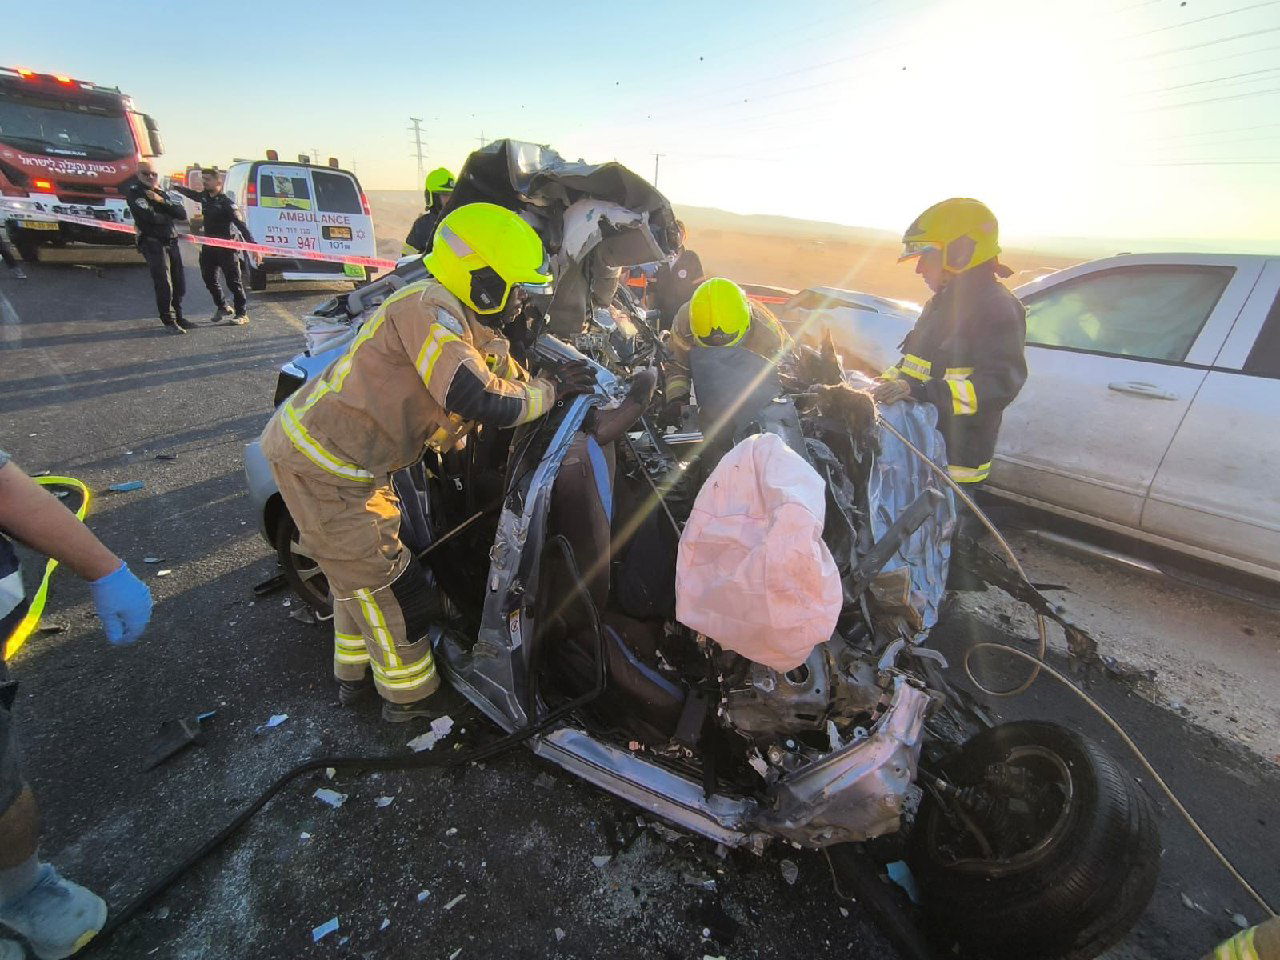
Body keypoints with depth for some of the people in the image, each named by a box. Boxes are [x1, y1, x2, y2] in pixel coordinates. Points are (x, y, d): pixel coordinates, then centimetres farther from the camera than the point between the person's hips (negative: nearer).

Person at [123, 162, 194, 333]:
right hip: (153, 243, -6)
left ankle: (178, 317, 22)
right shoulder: (134, 193, -2)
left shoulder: (162, 194, 18)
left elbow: (182, 214, 4)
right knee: (164, 284, -10)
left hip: (172, 243, 6)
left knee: (179, 283, 9)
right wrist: (169, 216, 1)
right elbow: (150, 217, -16)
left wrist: (162, 201, -9)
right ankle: (168, 321, -3)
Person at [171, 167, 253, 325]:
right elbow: (191, 193, 32)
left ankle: (241, 314, 1)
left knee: (233, 282, -4)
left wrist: (252, 245, -30)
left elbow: (240, 224, -20)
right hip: (208, 247, 8)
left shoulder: (226, 202, -12)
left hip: (226, 248, -8)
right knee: (209, 279, 13)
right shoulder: (204, 197, 8)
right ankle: (222, 308, 27)